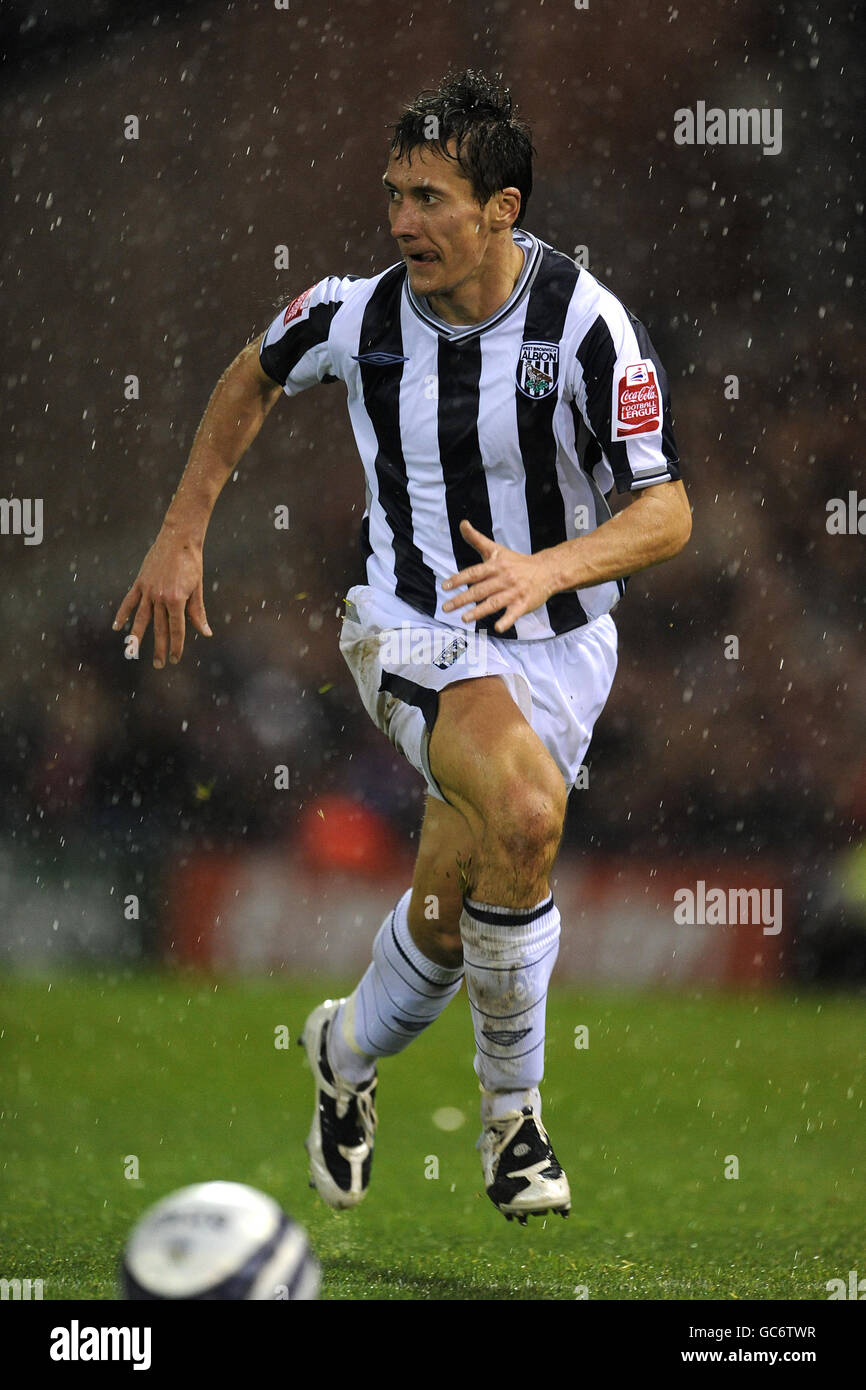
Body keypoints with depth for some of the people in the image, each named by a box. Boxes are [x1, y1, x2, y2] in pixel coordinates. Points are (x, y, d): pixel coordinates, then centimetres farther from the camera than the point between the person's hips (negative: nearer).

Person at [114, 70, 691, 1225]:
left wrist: (547, 568, -32)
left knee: (447, 916, 1)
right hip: (411, 628, -1)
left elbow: (667, 513, -14)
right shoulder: (358, 314, -8)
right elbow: (255, 375, 15)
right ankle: (513, 1106, -11)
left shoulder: (588, 325, -16)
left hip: (556, 643, 1)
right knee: (525, 811, -31)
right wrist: (182, 536, 13)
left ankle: (353, 1051, 37)